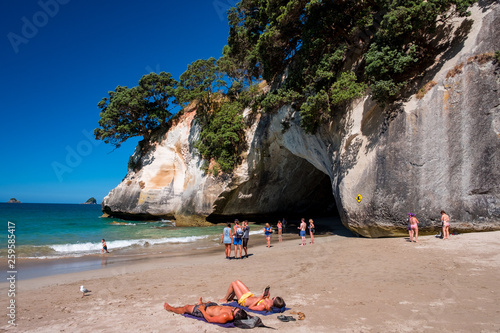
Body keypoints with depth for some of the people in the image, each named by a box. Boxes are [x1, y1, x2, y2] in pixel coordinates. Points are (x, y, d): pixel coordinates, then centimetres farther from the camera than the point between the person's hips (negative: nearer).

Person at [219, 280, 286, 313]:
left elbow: (250, 307, -34)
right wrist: (267, 297, -17)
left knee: (233, 283, 6)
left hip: (244, 301, -7)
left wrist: (260, 298, -37)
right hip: (251, 296, 7)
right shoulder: (269, 302, -21)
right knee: (237, 281, 19)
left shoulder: (263, 307, -42)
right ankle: (230, 298, 42)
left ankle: (224, 299, 31)